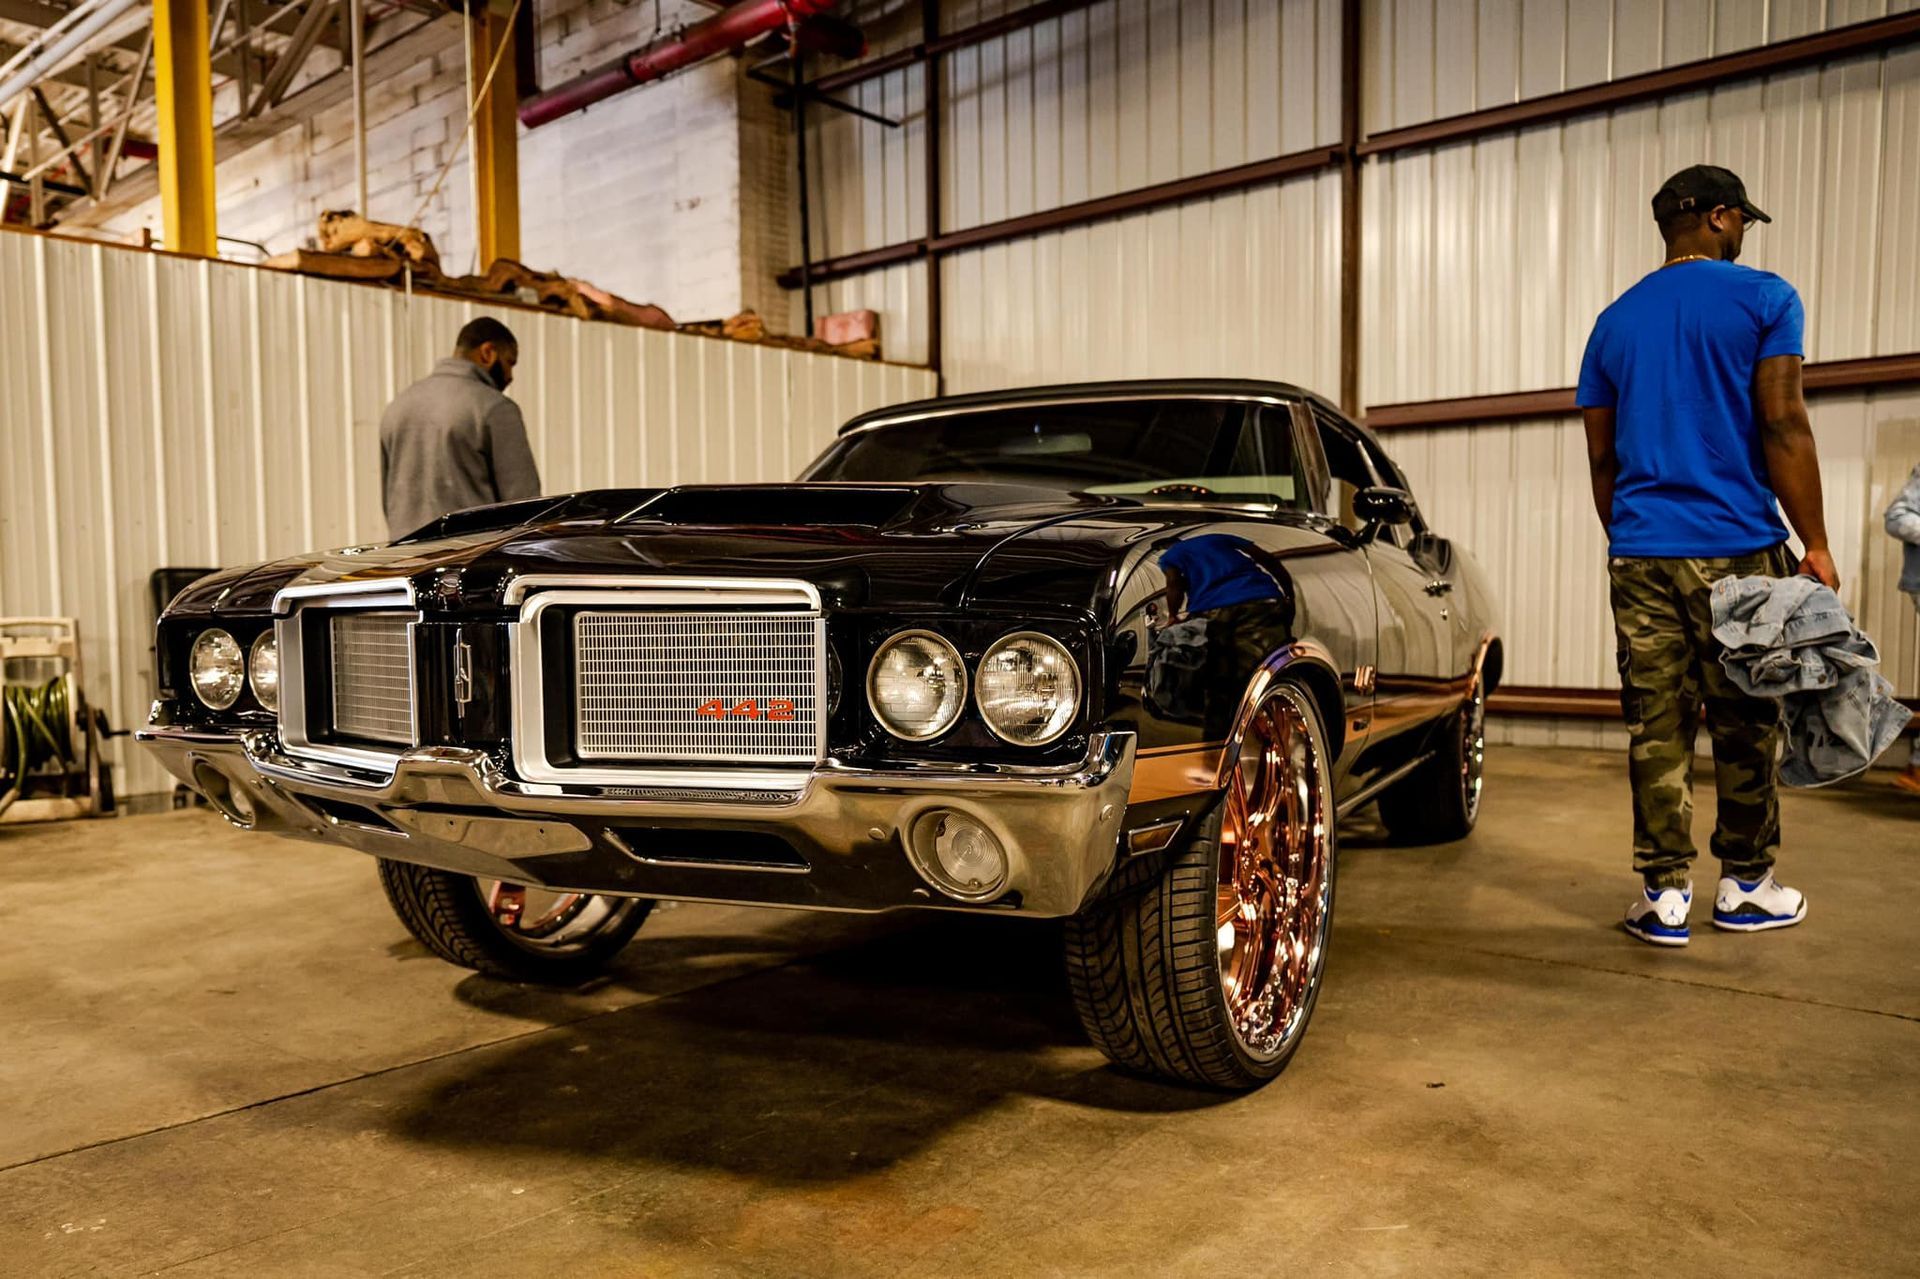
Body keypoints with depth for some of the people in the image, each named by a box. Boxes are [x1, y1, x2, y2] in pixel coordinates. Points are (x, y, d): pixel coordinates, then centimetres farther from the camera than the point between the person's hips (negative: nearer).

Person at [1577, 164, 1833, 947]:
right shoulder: (1763, 298, -1)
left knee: (1657, 728, 5)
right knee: (1745, 726, 9)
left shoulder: (1615, 322, 13)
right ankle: (1745, 887, 19)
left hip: (1640, 555, 3)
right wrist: (1815, 546, -4)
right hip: (1738, 549, -3)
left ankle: (1664, 892, 6)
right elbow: (1783, 427, -8)